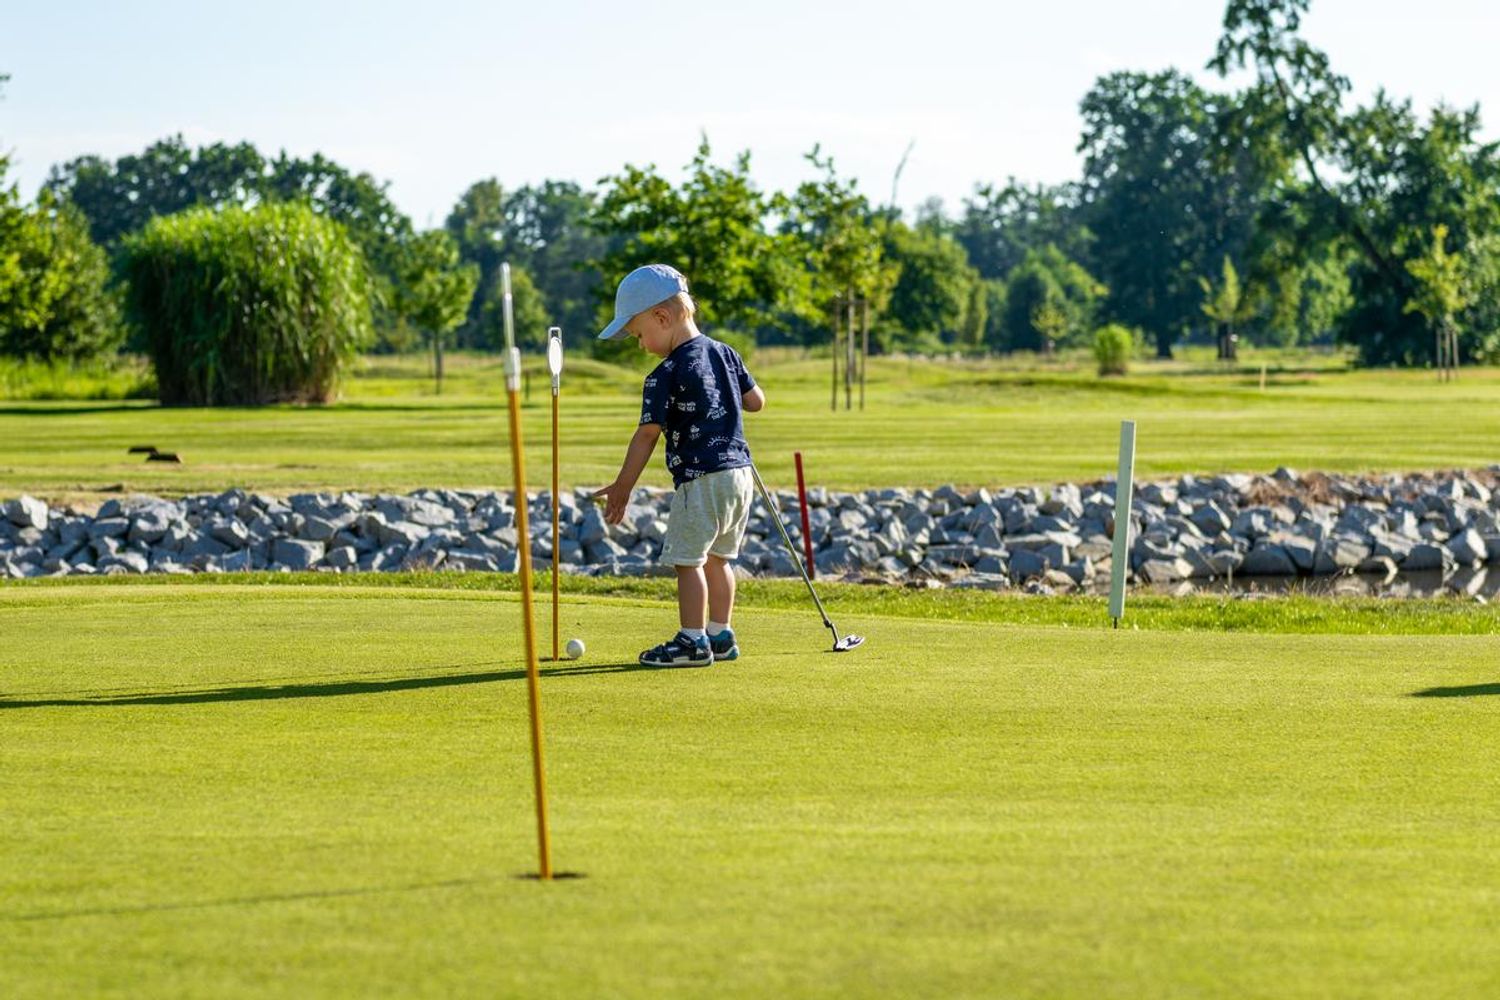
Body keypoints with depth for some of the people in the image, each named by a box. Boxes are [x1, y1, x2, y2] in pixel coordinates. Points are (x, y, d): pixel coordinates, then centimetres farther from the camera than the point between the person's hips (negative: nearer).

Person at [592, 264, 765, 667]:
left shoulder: (665, 376, -12)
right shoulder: (725, 354, 8)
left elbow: (647, 436, -10)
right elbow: (756, 401, 15)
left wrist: (621, 488, -4)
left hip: (700, 479, -8)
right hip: (739, 472, 8)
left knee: (688, 558, -3)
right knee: (717, 557, 17)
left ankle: (693, 640, -5)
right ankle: (720, 634, 21)